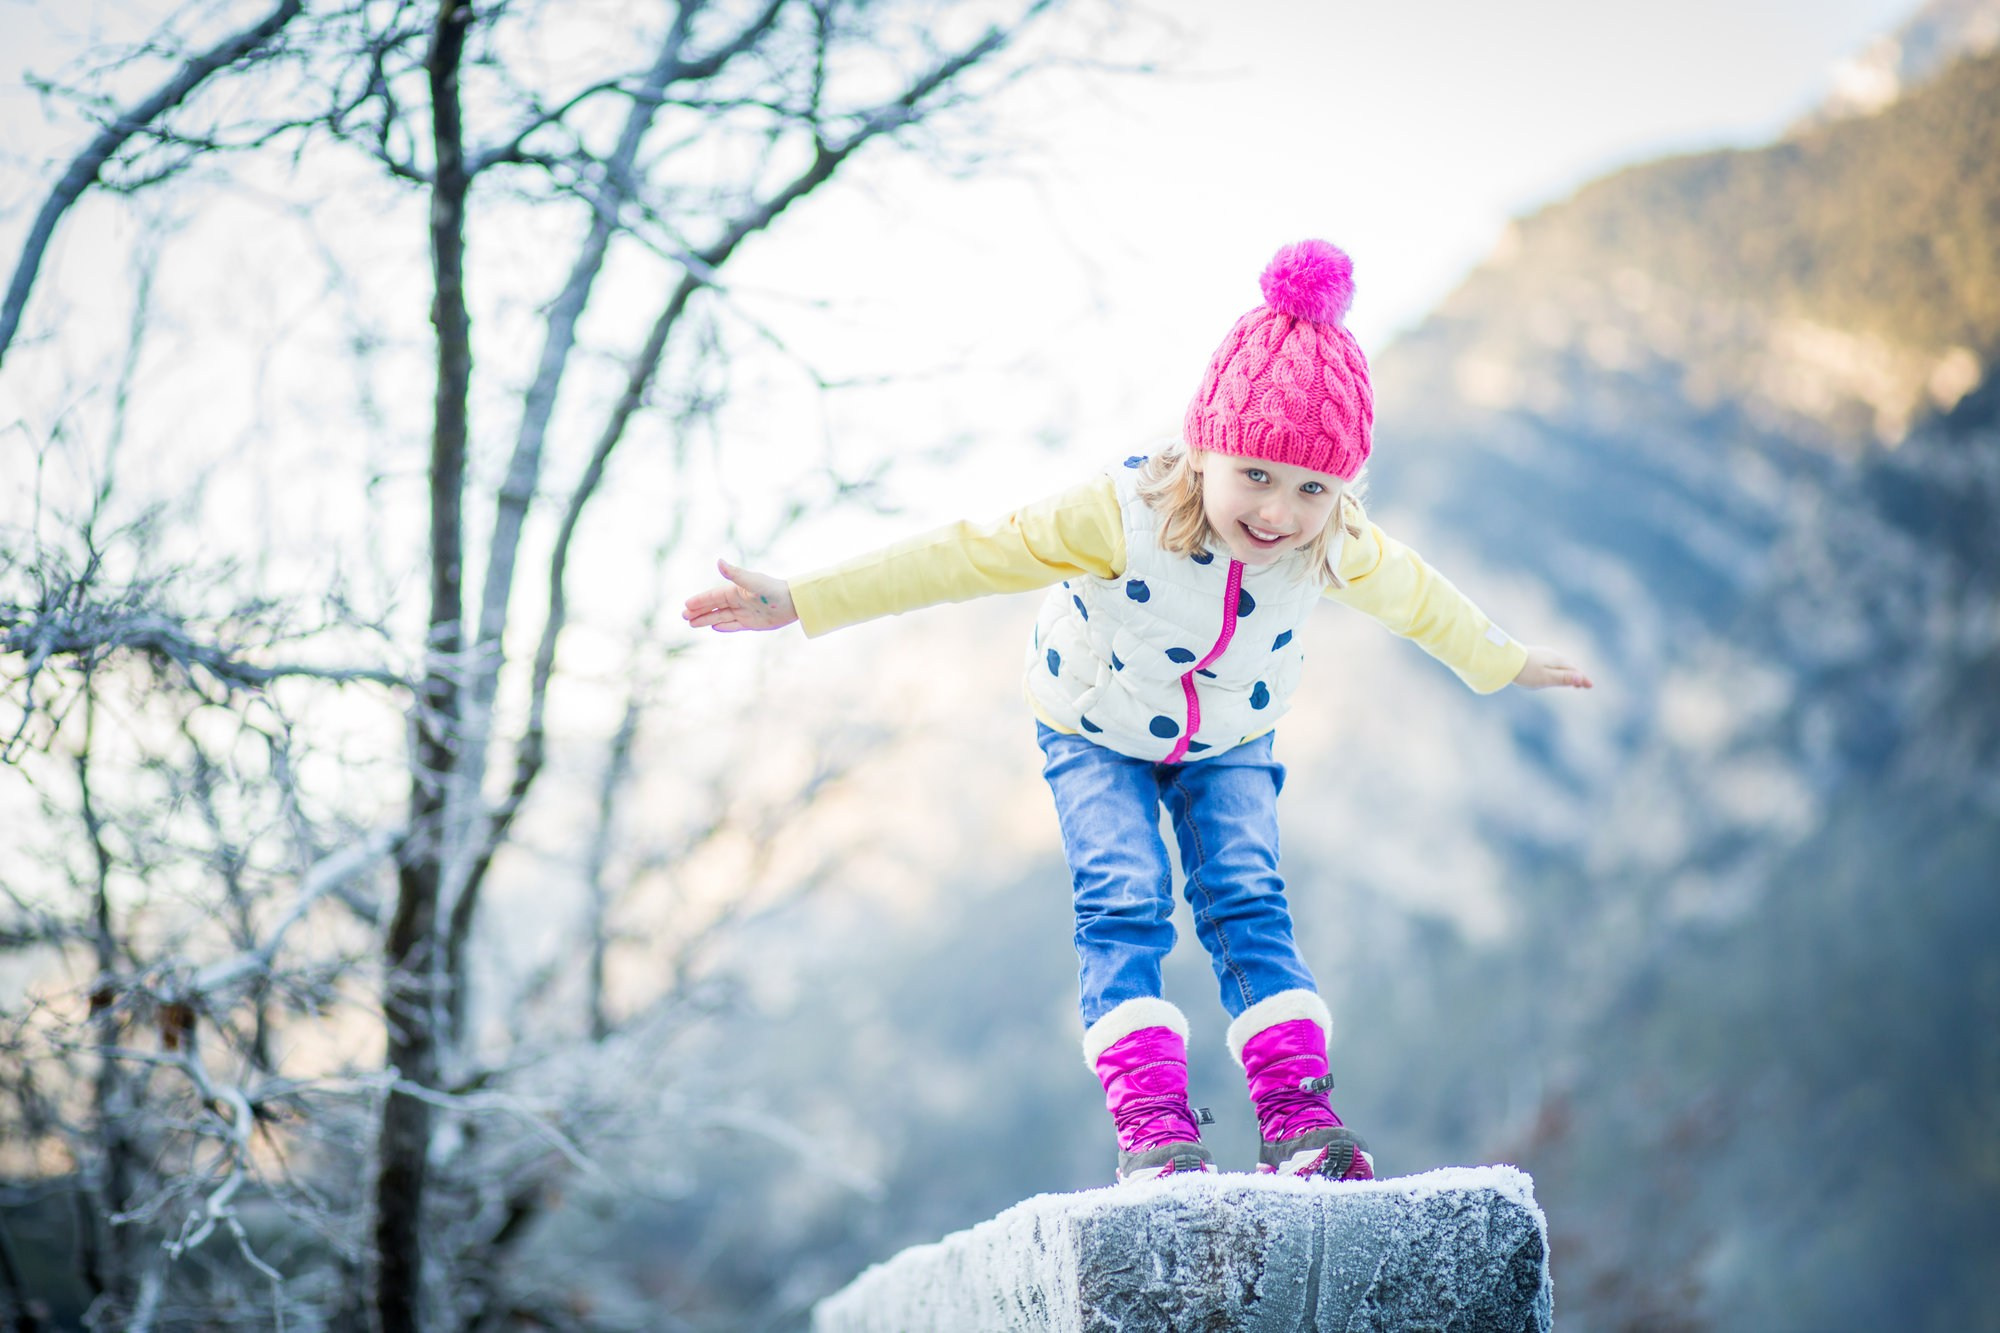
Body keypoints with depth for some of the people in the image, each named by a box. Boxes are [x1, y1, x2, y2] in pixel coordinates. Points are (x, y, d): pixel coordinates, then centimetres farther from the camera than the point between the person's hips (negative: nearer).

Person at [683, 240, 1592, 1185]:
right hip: (1097, 735, -2)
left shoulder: (1339, 548, -24)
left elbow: (1415, 598, 0)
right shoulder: (1123, 517, -36)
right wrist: (801, 602, -36)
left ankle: (1298, 1114, -14)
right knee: (1123, 902, -17)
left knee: (1245, 896, -12)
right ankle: (1151, 1124, -21)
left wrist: (1503, 664, 17)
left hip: (1230, 741, 2)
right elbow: (965, 557, -34)